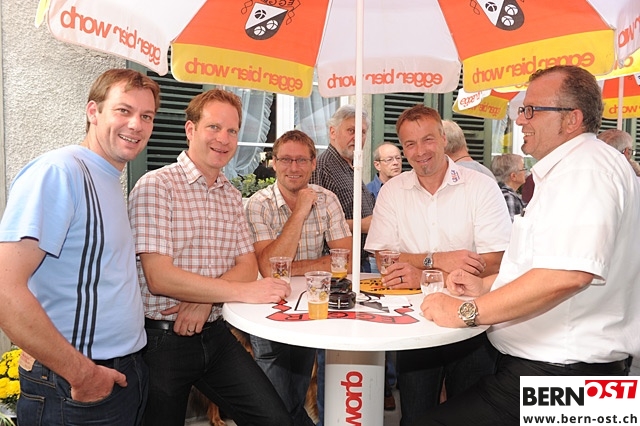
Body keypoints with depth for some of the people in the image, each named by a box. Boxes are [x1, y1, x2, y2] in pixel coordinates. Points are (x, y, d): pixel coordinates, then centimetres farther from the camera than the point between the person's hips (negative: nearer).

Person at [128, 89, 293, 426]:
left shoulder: (231, 196, 10)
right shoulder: (155, 186, -11)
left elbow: (247, 266, 4)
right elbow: (159, 278, -20)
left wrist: (205, 300, -16)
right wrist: (244, 291, -22)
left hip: (214, 335, 5)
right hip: (163, 339, -5)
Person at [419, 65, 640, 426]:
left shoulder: (584, 169, -17)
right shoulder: (569, 169, 19)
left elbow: (566, 274, -32)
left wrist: (467, 311, -23)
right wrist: (487, 286, 14)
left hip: (559, 370, -11)